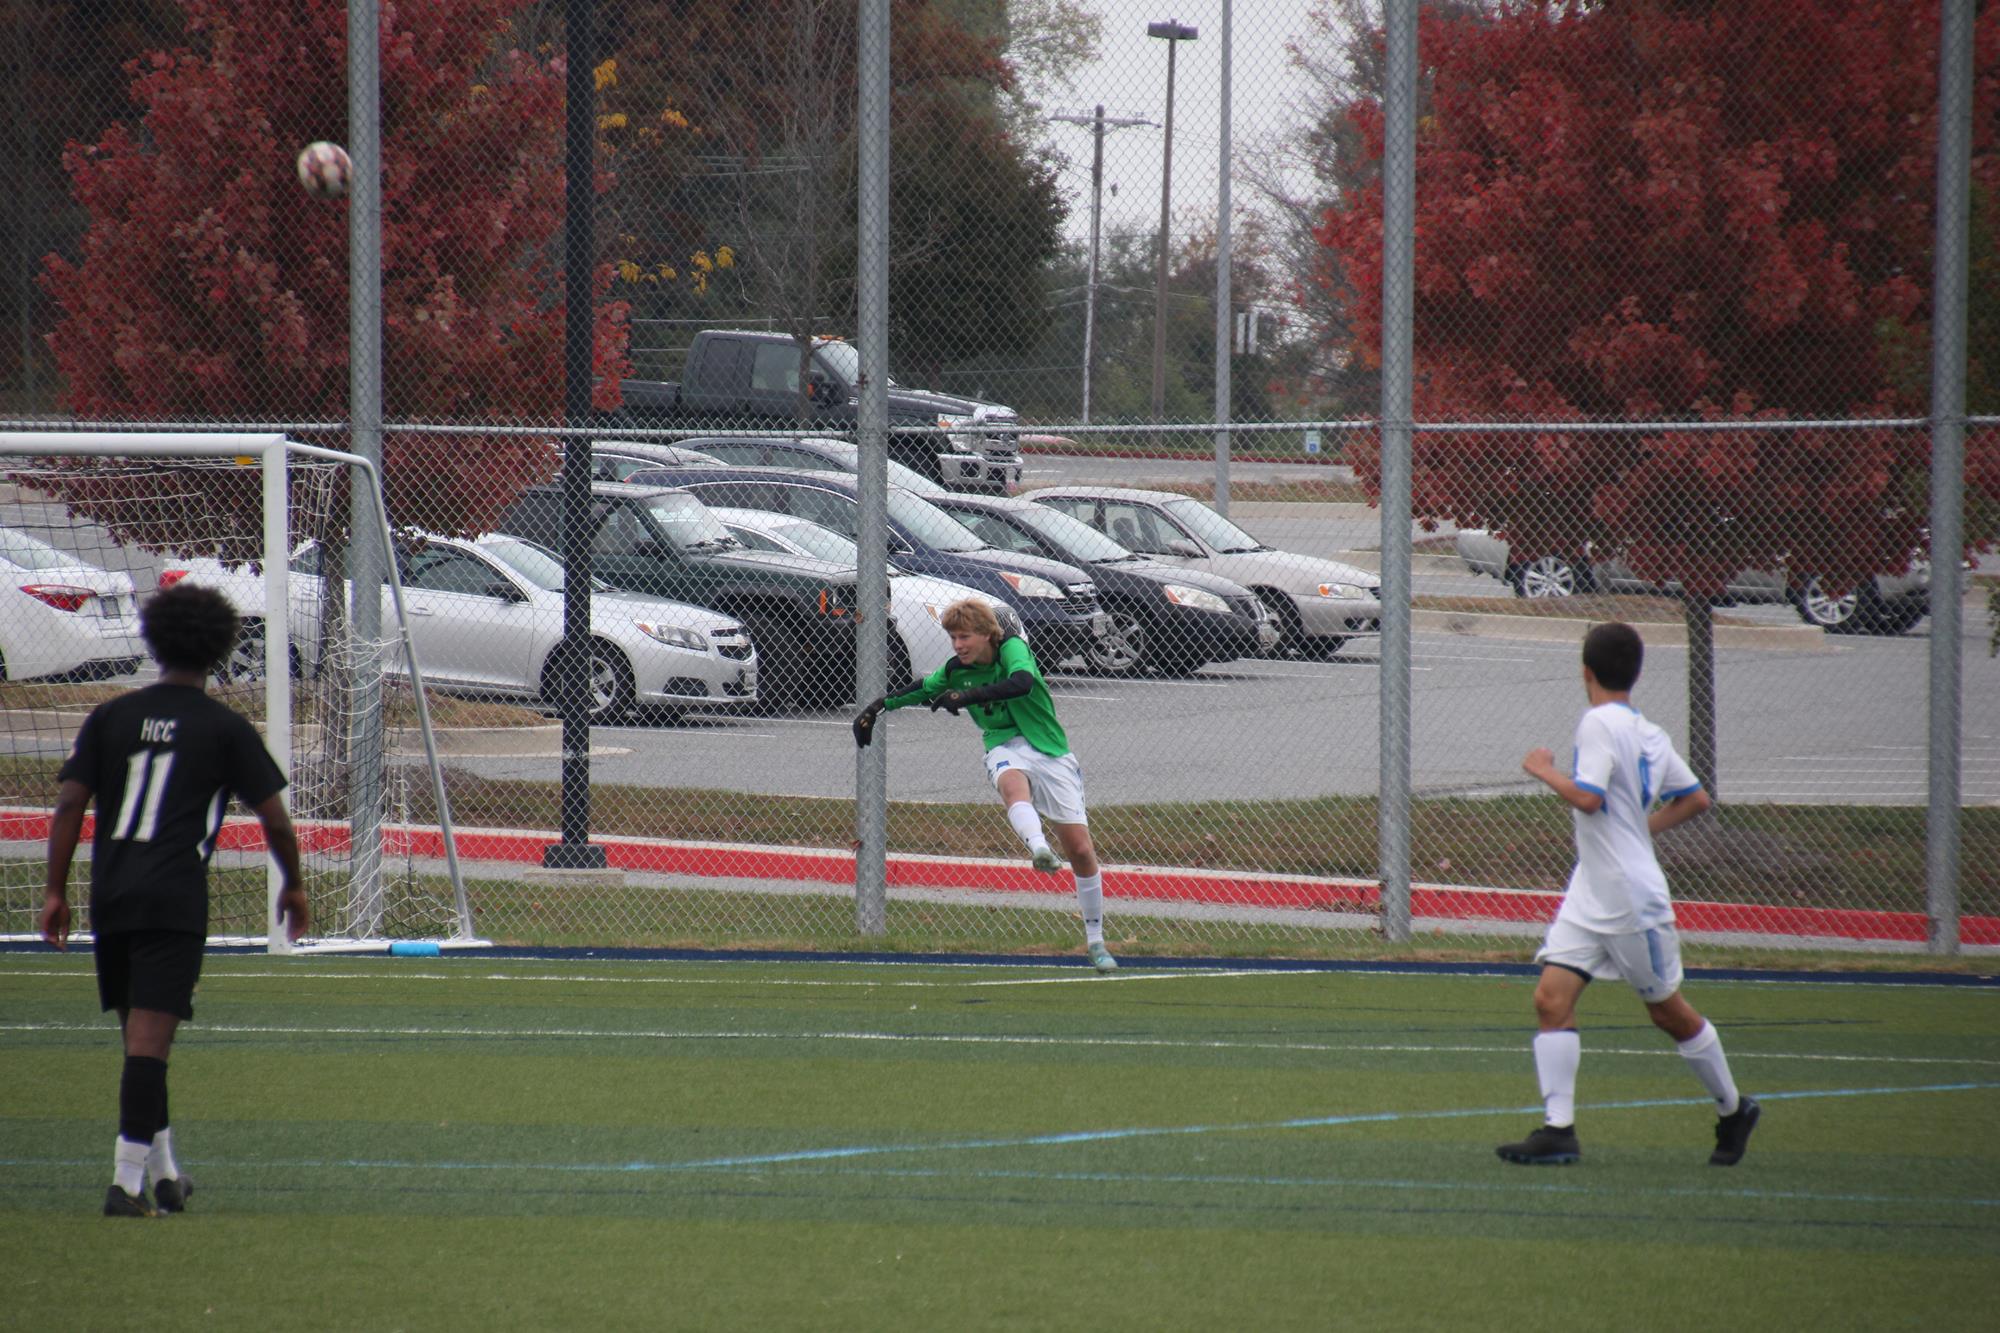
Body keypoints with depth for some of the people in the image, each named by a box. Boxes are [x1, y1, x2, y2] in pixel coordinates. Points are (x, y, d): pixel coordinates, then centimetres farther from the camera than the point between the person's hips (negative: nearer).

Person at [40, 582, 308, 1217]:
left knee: (141, 1037, 17)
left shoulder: (111, 716, 9)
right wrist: (293, 885, 17)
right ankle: (127, 1182, -15)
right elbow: (275, 818, 1)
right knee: (150, 1040, -8)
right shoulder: (225, 728, 0)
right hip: (175, 900, -4)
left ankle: (164, 1173, 27)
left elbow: (69, 803, 3)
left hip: (110, 897, 4)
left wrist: (56, 891, 7)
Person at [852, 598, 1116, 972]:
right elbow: (923, 689, 24)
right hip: (1006, 748, 2)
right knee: (1013, 784, -40)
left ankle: (1095, 941, 14)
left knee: (1081, 850, -2)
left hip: (1049, 751, -2)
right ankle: (1039, 848, -70)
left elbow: (1023, 682, -33)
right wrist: (878, 707, 23)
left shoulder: (1012, 648, -12)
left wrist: (968, 696, -37)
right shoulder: (956, 670, 3)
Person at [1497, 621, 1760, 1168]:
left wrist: (1545, 771, -10)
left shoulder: (1600, 723, -15)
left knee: (1668, 1011, 6)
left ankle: (1733, 1109, 24)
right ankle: (1558, 1130, -9)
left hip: (1632, 897, -8)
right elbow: (1695, 798, 16)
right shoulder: (1650, 734, 10)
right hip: (1590, 893, 8)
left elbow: (1588, 798, -26)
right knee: (1551, 997, -4)